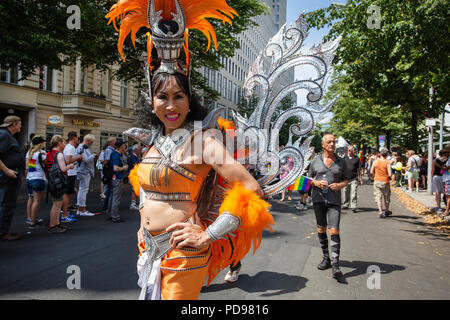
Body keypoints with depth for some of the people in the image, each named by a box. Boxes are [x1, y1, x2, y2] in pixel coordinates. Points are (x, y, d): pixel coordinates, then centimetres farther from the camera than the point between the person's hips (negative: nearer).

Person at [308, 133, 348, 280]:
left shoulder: (341, 162, 7)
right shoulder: (315, 160, 6)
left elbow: (346, 179, 13)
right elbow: (309, 178, 11)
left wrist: (340, 185, -9)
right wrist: (316, 182, -10)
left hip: (334, 200, -1)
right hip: (318, 199, 1)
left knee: (334, 231, -10)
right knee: (321, 229, 9)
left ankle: (335, 265, -8)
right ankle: (326, 258, 24)